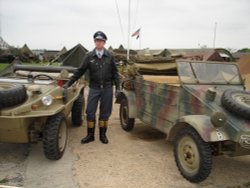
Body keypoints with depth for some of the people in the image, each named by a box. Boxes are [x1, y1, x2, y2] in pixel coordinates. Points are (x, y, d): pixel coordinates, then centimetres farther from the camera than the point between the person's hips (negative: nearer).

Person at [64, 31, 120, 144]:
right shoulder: (89, 56, 1)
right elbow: (80, 71, 2)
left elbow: (115, 72, 5)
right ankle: (90, 135, 15)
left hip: (107, 88, 0)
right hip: (94, 88, 0)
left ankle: (103, 135, 20)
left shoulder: (109, 56, 2)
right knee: (90, 112, 1)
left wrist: (117, 87, 0)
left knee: (105, 112, 6)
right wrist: (68, 83, -2)